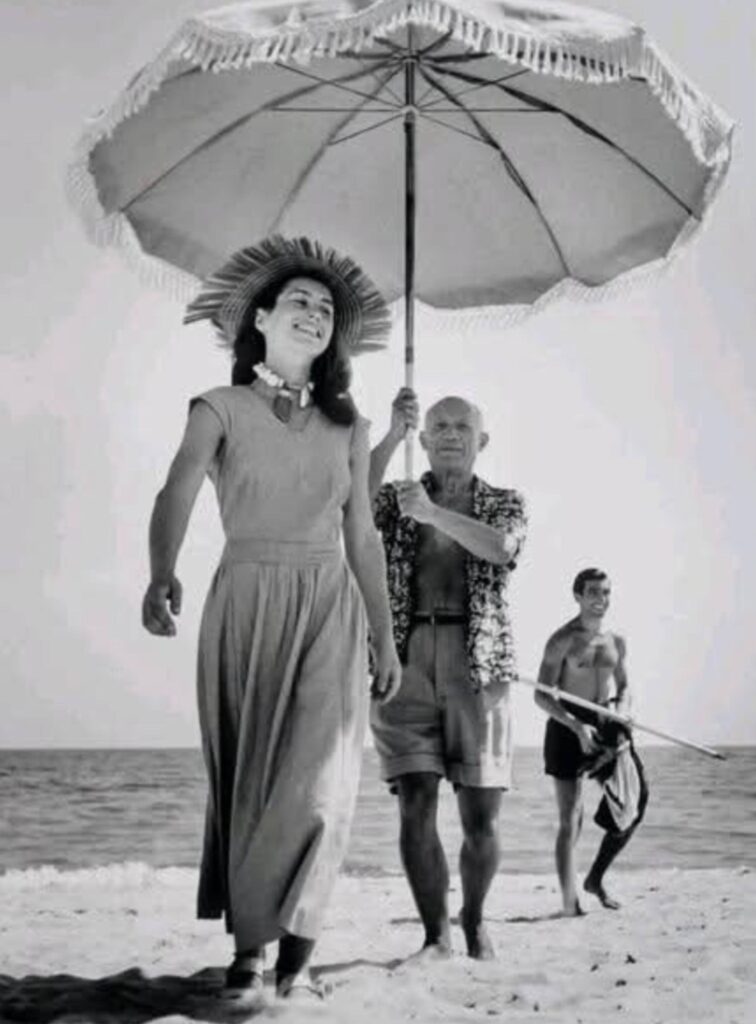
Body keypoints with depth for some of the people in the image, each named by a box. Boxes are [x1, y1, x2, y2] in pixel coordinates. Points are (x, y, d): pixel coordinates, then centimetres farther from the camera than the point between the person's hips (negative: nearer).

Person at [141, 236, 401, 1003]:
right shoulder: (220, 409, 2)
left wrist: (384, 636, 12)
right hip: (245, 601, -2)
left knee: (319, 776, -11)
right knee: (247, 775, 0)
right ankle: (248, 948, 8)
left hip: (329, 607, 2)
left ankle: (294, 948, -4)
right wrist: (161, 575, -35)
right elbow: (177, 495, -15)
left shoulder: (347, 426, 13)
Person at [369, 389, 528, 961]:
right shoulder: (397, 498, 16)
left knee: (481, 815, -1)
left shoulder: (505, 503, 15)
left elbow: (501, 548, -9)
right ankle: (436, 935, 0)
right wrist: (393, 436, -13)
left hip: (477, 662, 0)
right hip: (405, 661, 0)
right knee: (416, 805, -9)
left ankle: (474, 921, 21)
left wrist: (433, 513, -16)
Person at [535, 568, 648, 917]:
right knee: (570, 819, -5)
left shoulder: (616, 641, 9)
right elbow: (542, 695, -11)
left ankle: (596, 880, 21)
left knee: (630, 810, 2)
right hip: (568, 727, -5)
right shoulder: (563, 640, -8)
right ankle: (569, 900, 0)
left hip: (607, 727, 5)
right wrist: (577, 727, -21)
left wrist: (621, 716, -3)